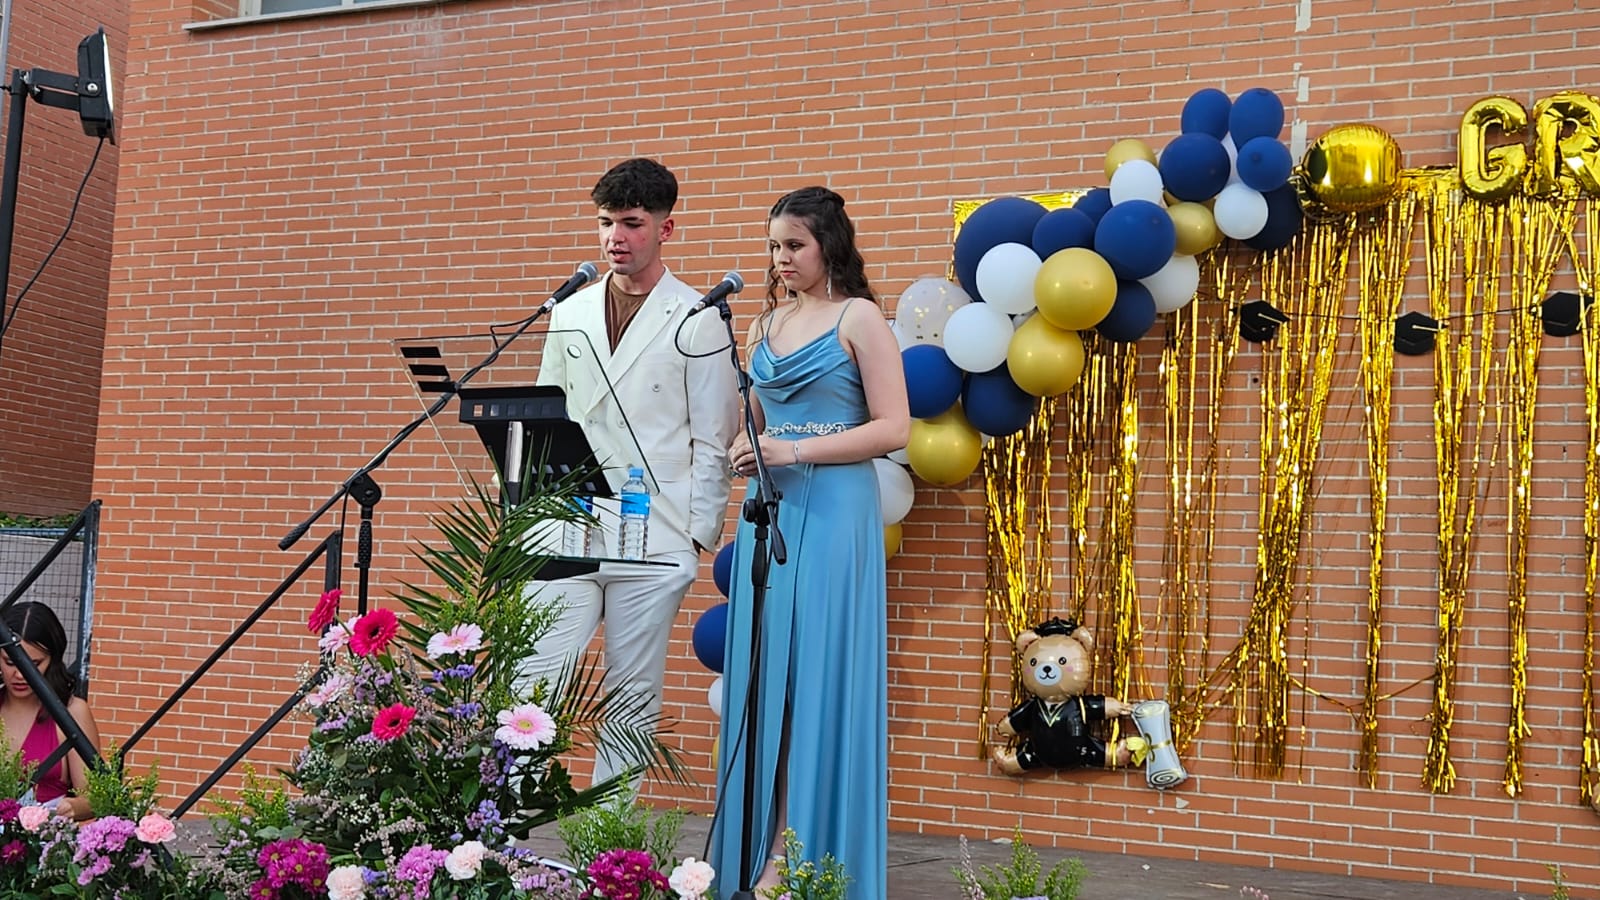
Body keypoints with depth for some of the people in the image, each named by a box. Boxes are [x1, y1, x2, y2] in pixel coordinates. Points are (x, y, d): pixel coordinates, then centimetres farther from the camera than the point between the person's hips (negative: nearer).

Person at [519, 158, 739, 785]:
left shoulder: (697, 322, 1)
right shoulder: (570, 313, 14)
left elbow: (714, 442, 0)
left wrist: (698, 536, -5)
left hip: (652, 539, -3)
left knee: (634, 695, 5)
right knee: (533, 677, -3)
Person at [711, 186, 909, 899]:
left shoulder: (859, 317, -2)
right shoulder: (766, 323, 16)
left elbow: (893, 428, -9)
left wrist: (794, 452, -14)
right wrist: (744, 454, 2)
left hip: (831, 513, -6)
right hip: (768, 512, 6)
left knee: (817, 678, -4)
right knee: (763, 674, 4)